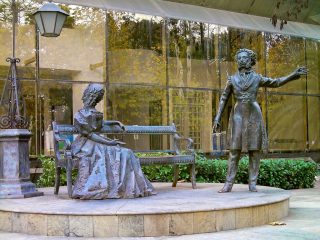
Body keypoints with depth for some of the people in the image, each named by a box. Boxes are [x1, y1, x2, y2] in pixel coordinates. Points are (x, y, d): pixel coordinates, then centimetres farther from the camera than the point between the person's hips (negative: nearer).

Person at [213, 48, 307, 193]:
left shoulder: (257, 78, 7)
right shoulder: (232, 79, 7)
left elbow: (276, 82, 14)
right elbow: (224, 99, 9)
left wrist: (294, 74, 4)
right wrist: (217, 118, 3)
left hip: (254, 116, 0)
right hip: (238, 116, 0)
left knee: (254, 150, -1)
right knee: (234, 150, -5)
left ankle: (252, 183, 4)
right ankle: (229, 184, -4)